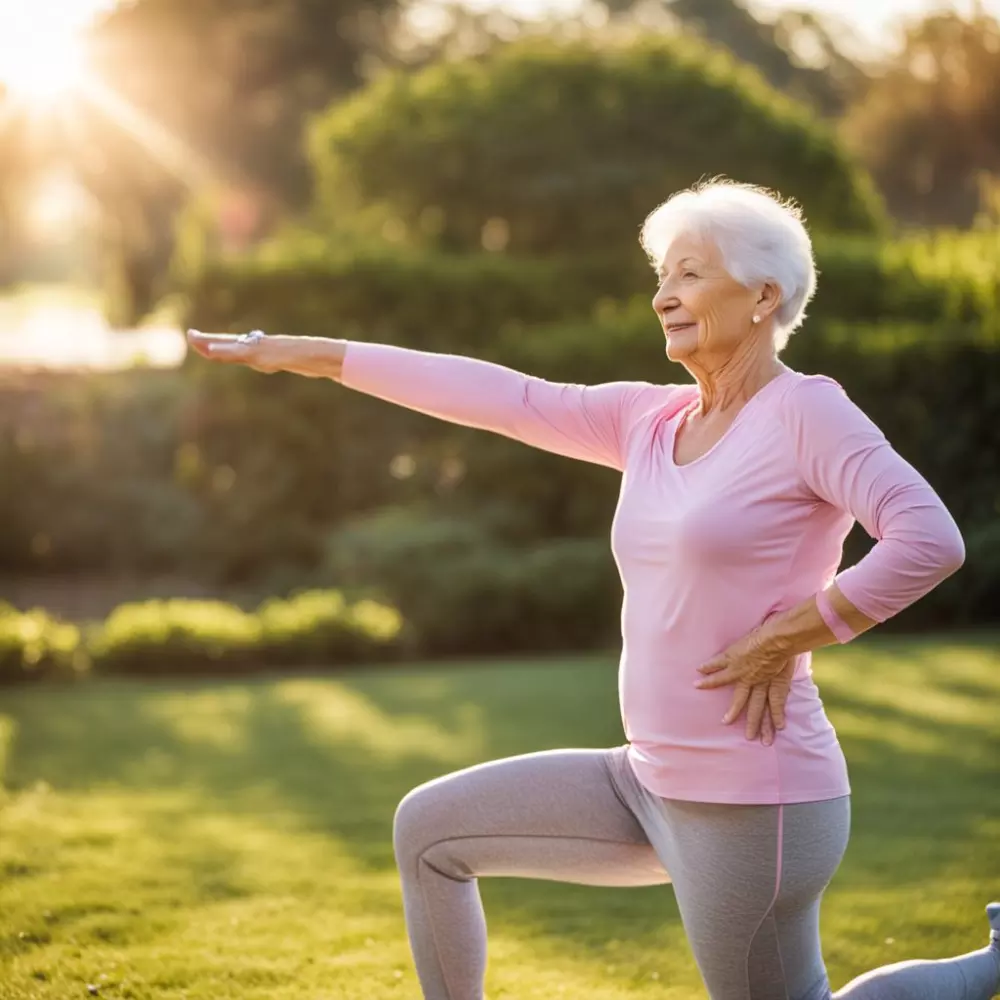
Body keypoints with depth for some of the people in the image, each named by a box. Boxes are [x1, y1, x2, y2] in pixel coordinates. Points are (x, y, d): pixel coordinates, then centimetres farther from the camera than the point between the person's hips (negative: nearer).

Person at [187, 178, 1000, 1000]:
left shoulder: (806, 411, -12)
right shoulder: (650, 421, 8)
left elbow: (930, 541, -23)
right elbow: (501, 398, 8)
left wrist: (784, 639, -18)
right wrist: (311, 354, 9)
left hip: (754, 805, -8)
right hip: (656, 783, 8)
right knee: (428, 830, 13)